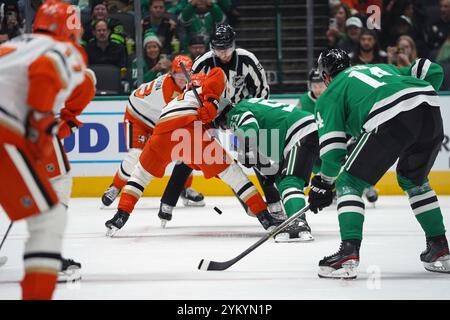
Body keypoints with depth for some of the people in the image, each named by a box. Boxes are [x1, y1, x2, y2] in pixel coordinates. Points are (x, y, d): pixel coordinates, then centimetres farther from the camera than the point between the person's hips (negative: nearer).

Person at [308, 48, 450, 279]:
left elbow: (333, 147, 13)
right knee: (413, 180, 30)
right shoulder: (383, 68, 40)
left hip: (392, 118, -6)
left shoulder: (330, 94, 23)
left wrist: (324, 184, 26)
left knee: (350, 183, 7)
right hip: (430, 110, 6)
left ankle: (348, 254, -8)